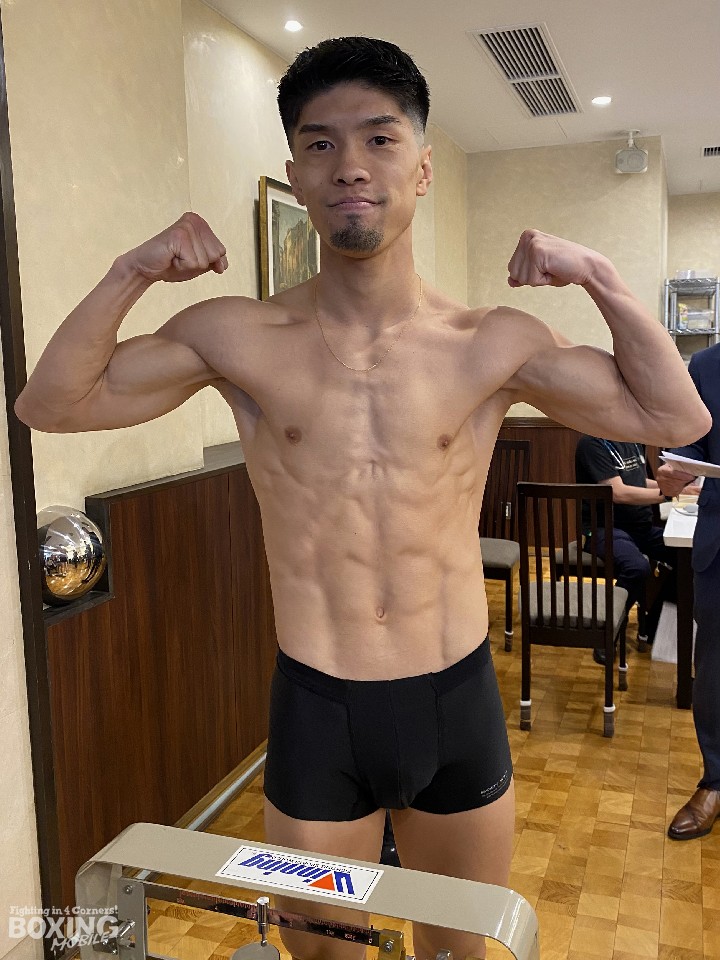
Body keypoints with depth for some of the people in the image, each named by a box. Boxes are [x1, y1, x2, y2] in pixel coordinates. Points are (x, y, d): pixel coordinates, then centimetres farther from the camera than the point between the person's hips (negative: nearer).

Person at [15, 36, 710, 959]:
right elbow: (48, 403, -3)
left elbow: (676, 418, 0)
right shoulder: (238, 338, -6)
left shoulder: (494, 345, -5)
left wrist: (602, 279, -11)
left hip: (459, 705, 1)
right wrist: (131, 272, -15)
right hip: (314, 710, -1)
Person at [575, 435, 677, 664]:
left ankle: (655, 627, 3)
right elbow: (618, 492, -19)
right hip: (606, 527, -8)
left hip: (642, 526, 8)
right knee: (637, 567, -35)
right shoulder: (593, 443, -11)